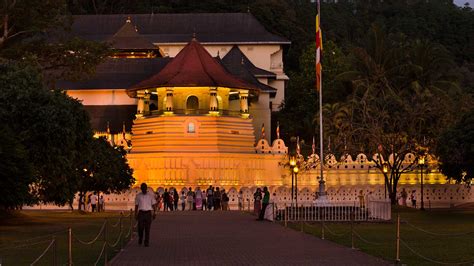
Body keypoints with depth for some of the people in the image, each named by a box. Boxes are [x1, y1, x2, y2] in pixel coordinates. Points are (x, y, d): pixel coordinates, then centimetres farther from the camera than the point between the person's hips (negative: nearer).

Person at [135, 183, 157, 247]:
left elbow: (154, 205, 5)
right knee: (140, 227, -2)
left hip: (148, 213, -1)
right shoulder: (138, 196, 5)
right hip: (141, 213, 1)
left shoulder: (151, 195, 2)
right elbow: (136, 205, 11)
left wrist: (154, 213, 0)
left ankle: (147, 242, 4)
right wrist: (136, 214, 8)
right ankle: (140, 240, 22)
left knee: (147, 228, -1)